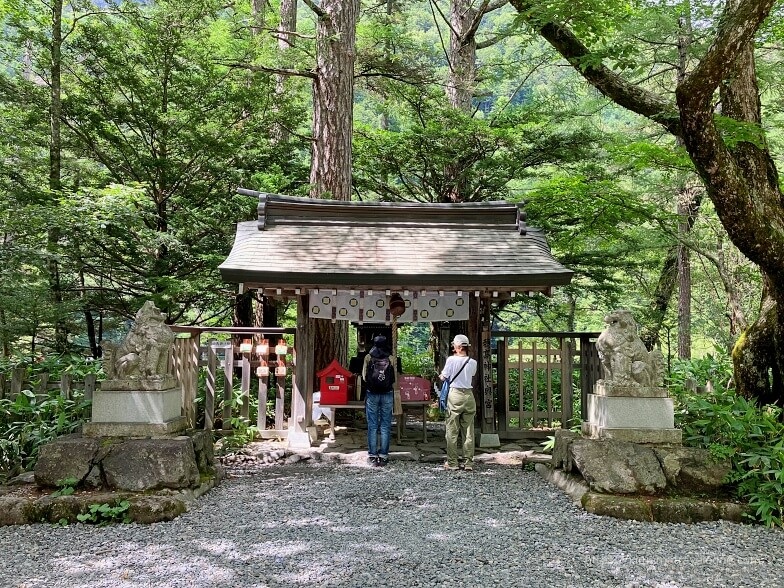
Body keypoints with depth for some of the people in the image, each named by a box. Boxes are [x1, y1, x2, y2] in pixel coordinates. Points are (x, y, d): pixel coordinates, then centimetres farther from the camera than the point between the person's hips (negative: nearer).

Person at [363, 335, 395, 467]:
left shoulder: (368, 357, -2)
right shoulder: (390, 358, -2)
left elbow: (364, 377, 0)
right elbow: (394, 378, 0)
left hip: (372, 394, 0)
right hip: (387, 394, 0)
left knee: (372, 426, 5)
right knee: (385, 426, 5)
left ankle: (372, 456, 7)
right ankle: (383, 456, 5)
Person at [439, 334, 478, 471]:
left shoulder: (451, 360, -8)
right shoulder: (473, 362, 2)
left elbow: (443, 377, -2)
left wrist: (440, 374, 21)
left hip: (455, 394, -3)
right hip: (469, 395, 4)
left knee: (452, 431, 3)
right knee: (468, 432, 7)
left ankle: (452, 462, 6)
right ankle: (469, 462, 8)